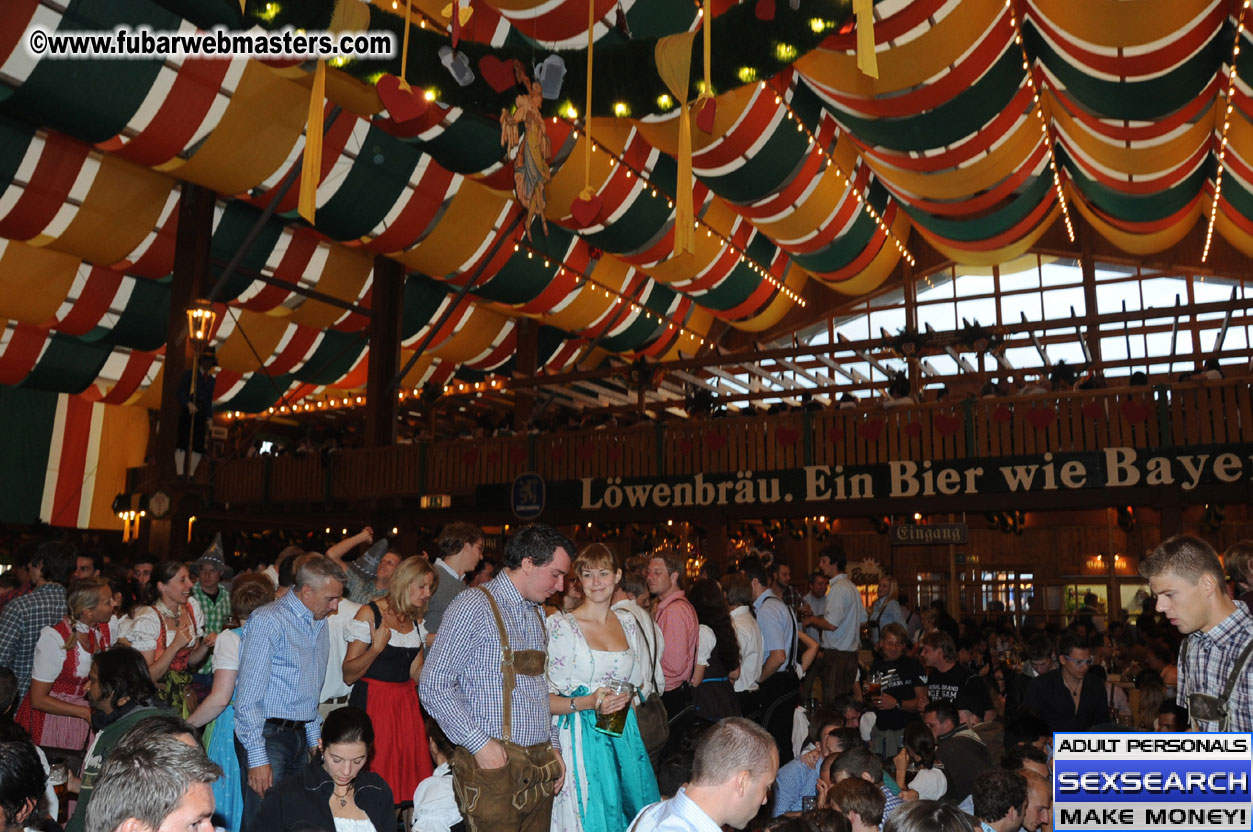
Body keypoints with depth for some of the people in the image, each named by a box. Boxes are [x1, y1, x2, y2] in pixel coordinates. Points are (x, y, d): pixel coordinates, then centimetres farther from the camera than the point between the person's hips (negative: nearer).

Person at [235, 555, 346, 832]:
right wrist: (257, 758, -18)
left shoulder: (319, 623, 11)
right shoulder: (268, 621, -15)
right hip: (267, 736, -7)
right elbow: (248, 699, -17)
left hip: (299, 736, 7)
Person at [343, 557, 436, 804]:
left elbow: (416, 671, 13)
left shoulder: (416, 621, 12)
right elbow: (348, 675, -11)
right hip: (372, 704, -6)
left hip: (406, 704, 6)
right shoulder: (369, 614, -9)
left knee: (409, 773, 4)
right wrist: (377, 647, -24)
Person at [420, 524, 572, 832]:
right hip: (494, 763, -7)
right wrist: (479, 742, -17)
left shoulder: (536, 613, 15)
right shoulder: (474, 607, -10)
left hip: (540, 767, 7)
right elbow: (434, 687, -13)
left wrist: (552, 746, 12)